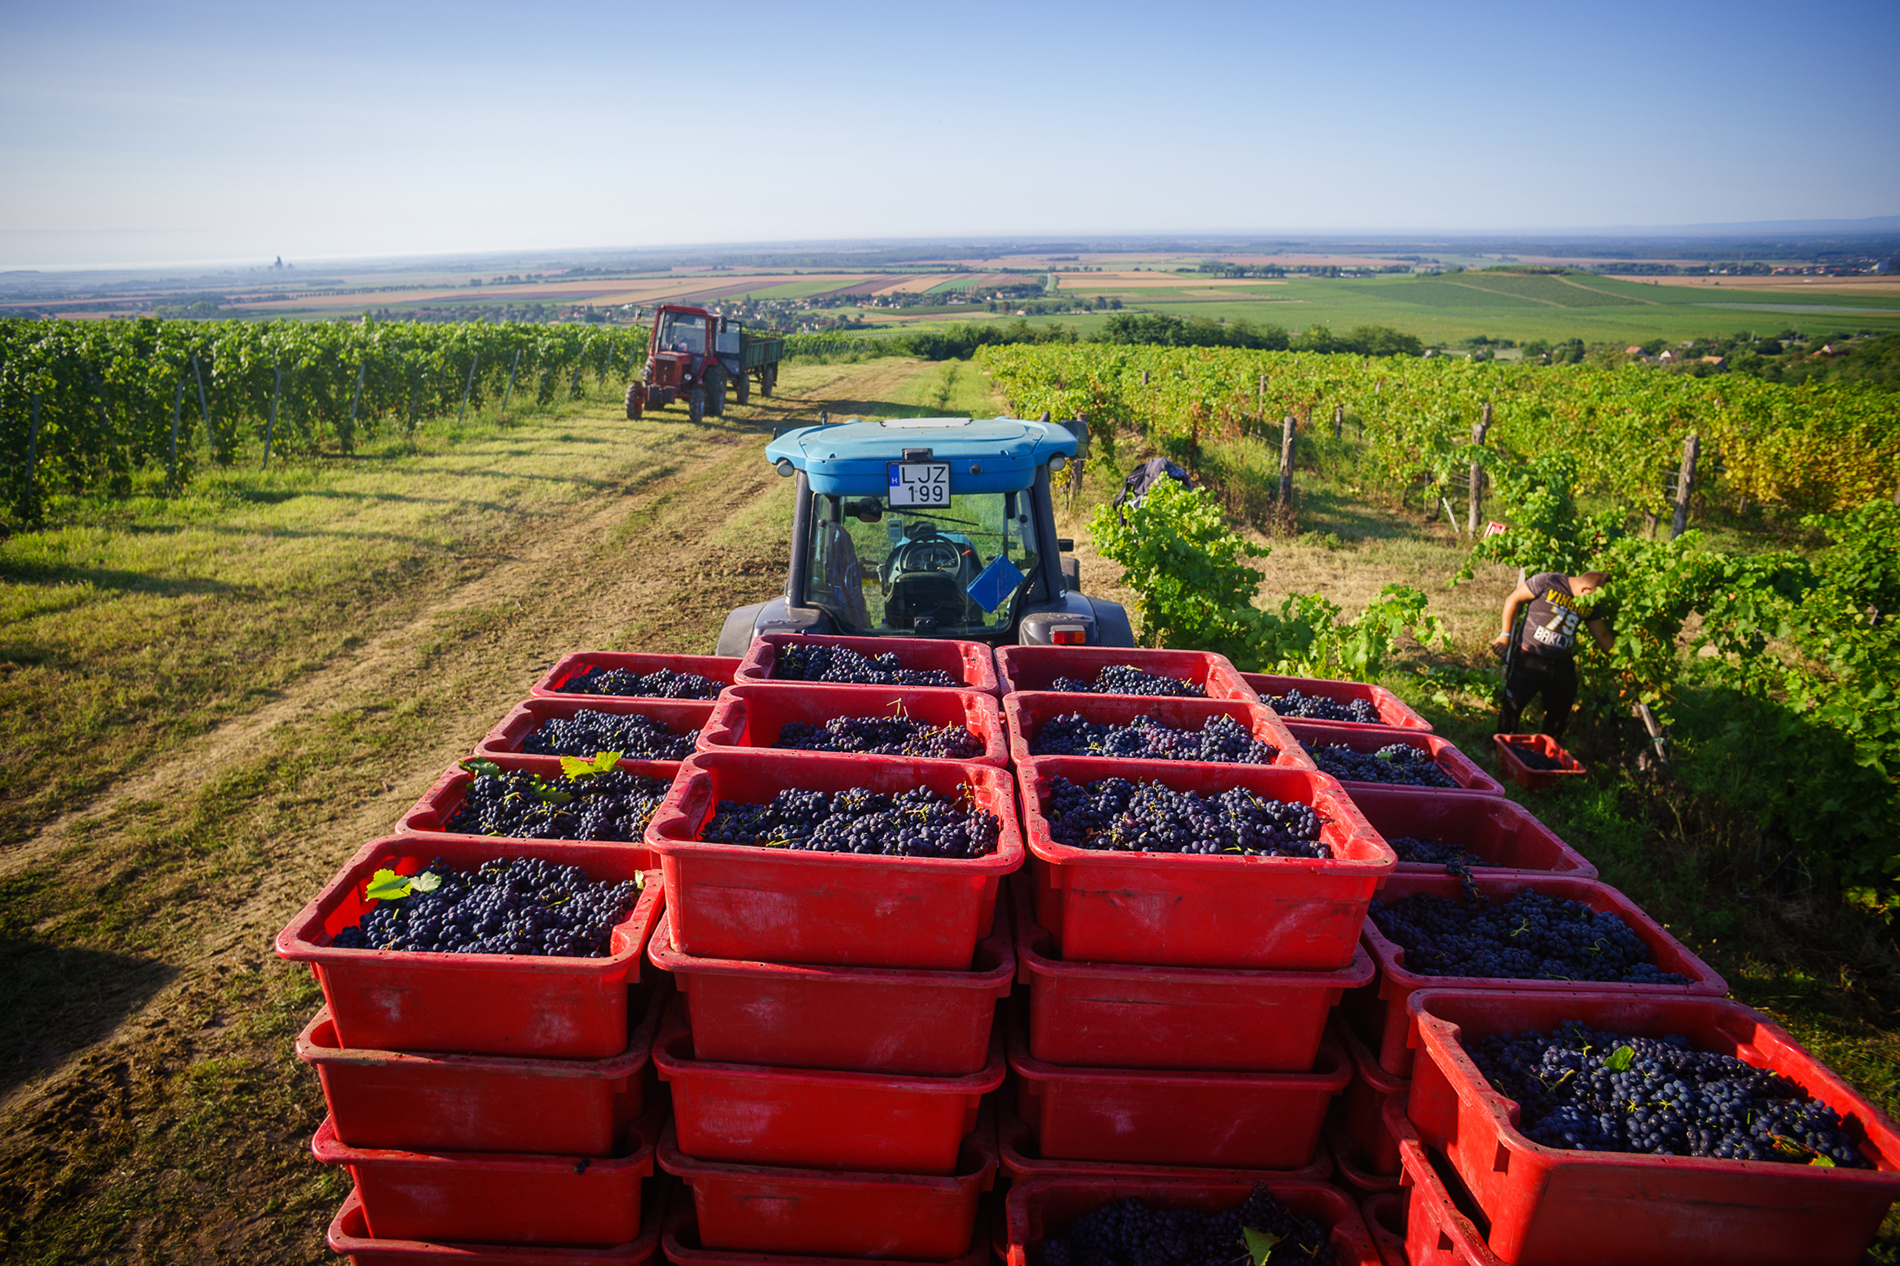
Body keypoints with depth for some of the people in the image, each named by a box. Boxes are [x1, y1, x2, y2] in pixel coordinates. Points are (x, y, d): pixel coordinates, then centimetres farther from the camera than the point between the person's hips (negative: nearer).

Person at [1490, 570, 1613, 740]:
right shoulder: (1548, 582, -13)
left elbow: (1603, 636, 10)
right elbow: (1513, 599, -7)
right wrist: (1505, 635, -8)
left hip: (1562, 665, 5)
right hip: (1528, 660, -5)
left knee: (1559, 713, 12)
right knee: (1512, 708, 1)